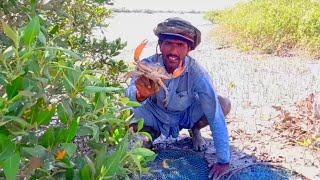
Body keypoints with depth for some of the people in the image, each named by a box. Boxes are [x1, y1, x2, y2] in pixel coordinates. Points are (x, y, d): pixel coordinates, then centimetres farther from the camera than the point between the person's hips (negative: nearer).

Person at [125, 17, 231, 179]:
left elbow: (216, 116, -31)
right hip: (156, 115, 1)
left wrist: (223, 161, -29)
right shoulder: (148, 65, -29)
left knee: (223, 104, -24)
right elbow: (130, 96, -45)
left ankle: (195, 130, 8)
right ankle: (152, 134, 8)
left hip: (187, 115, 0)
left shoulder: (198, 74, -32)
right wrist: (141, 95, -71)